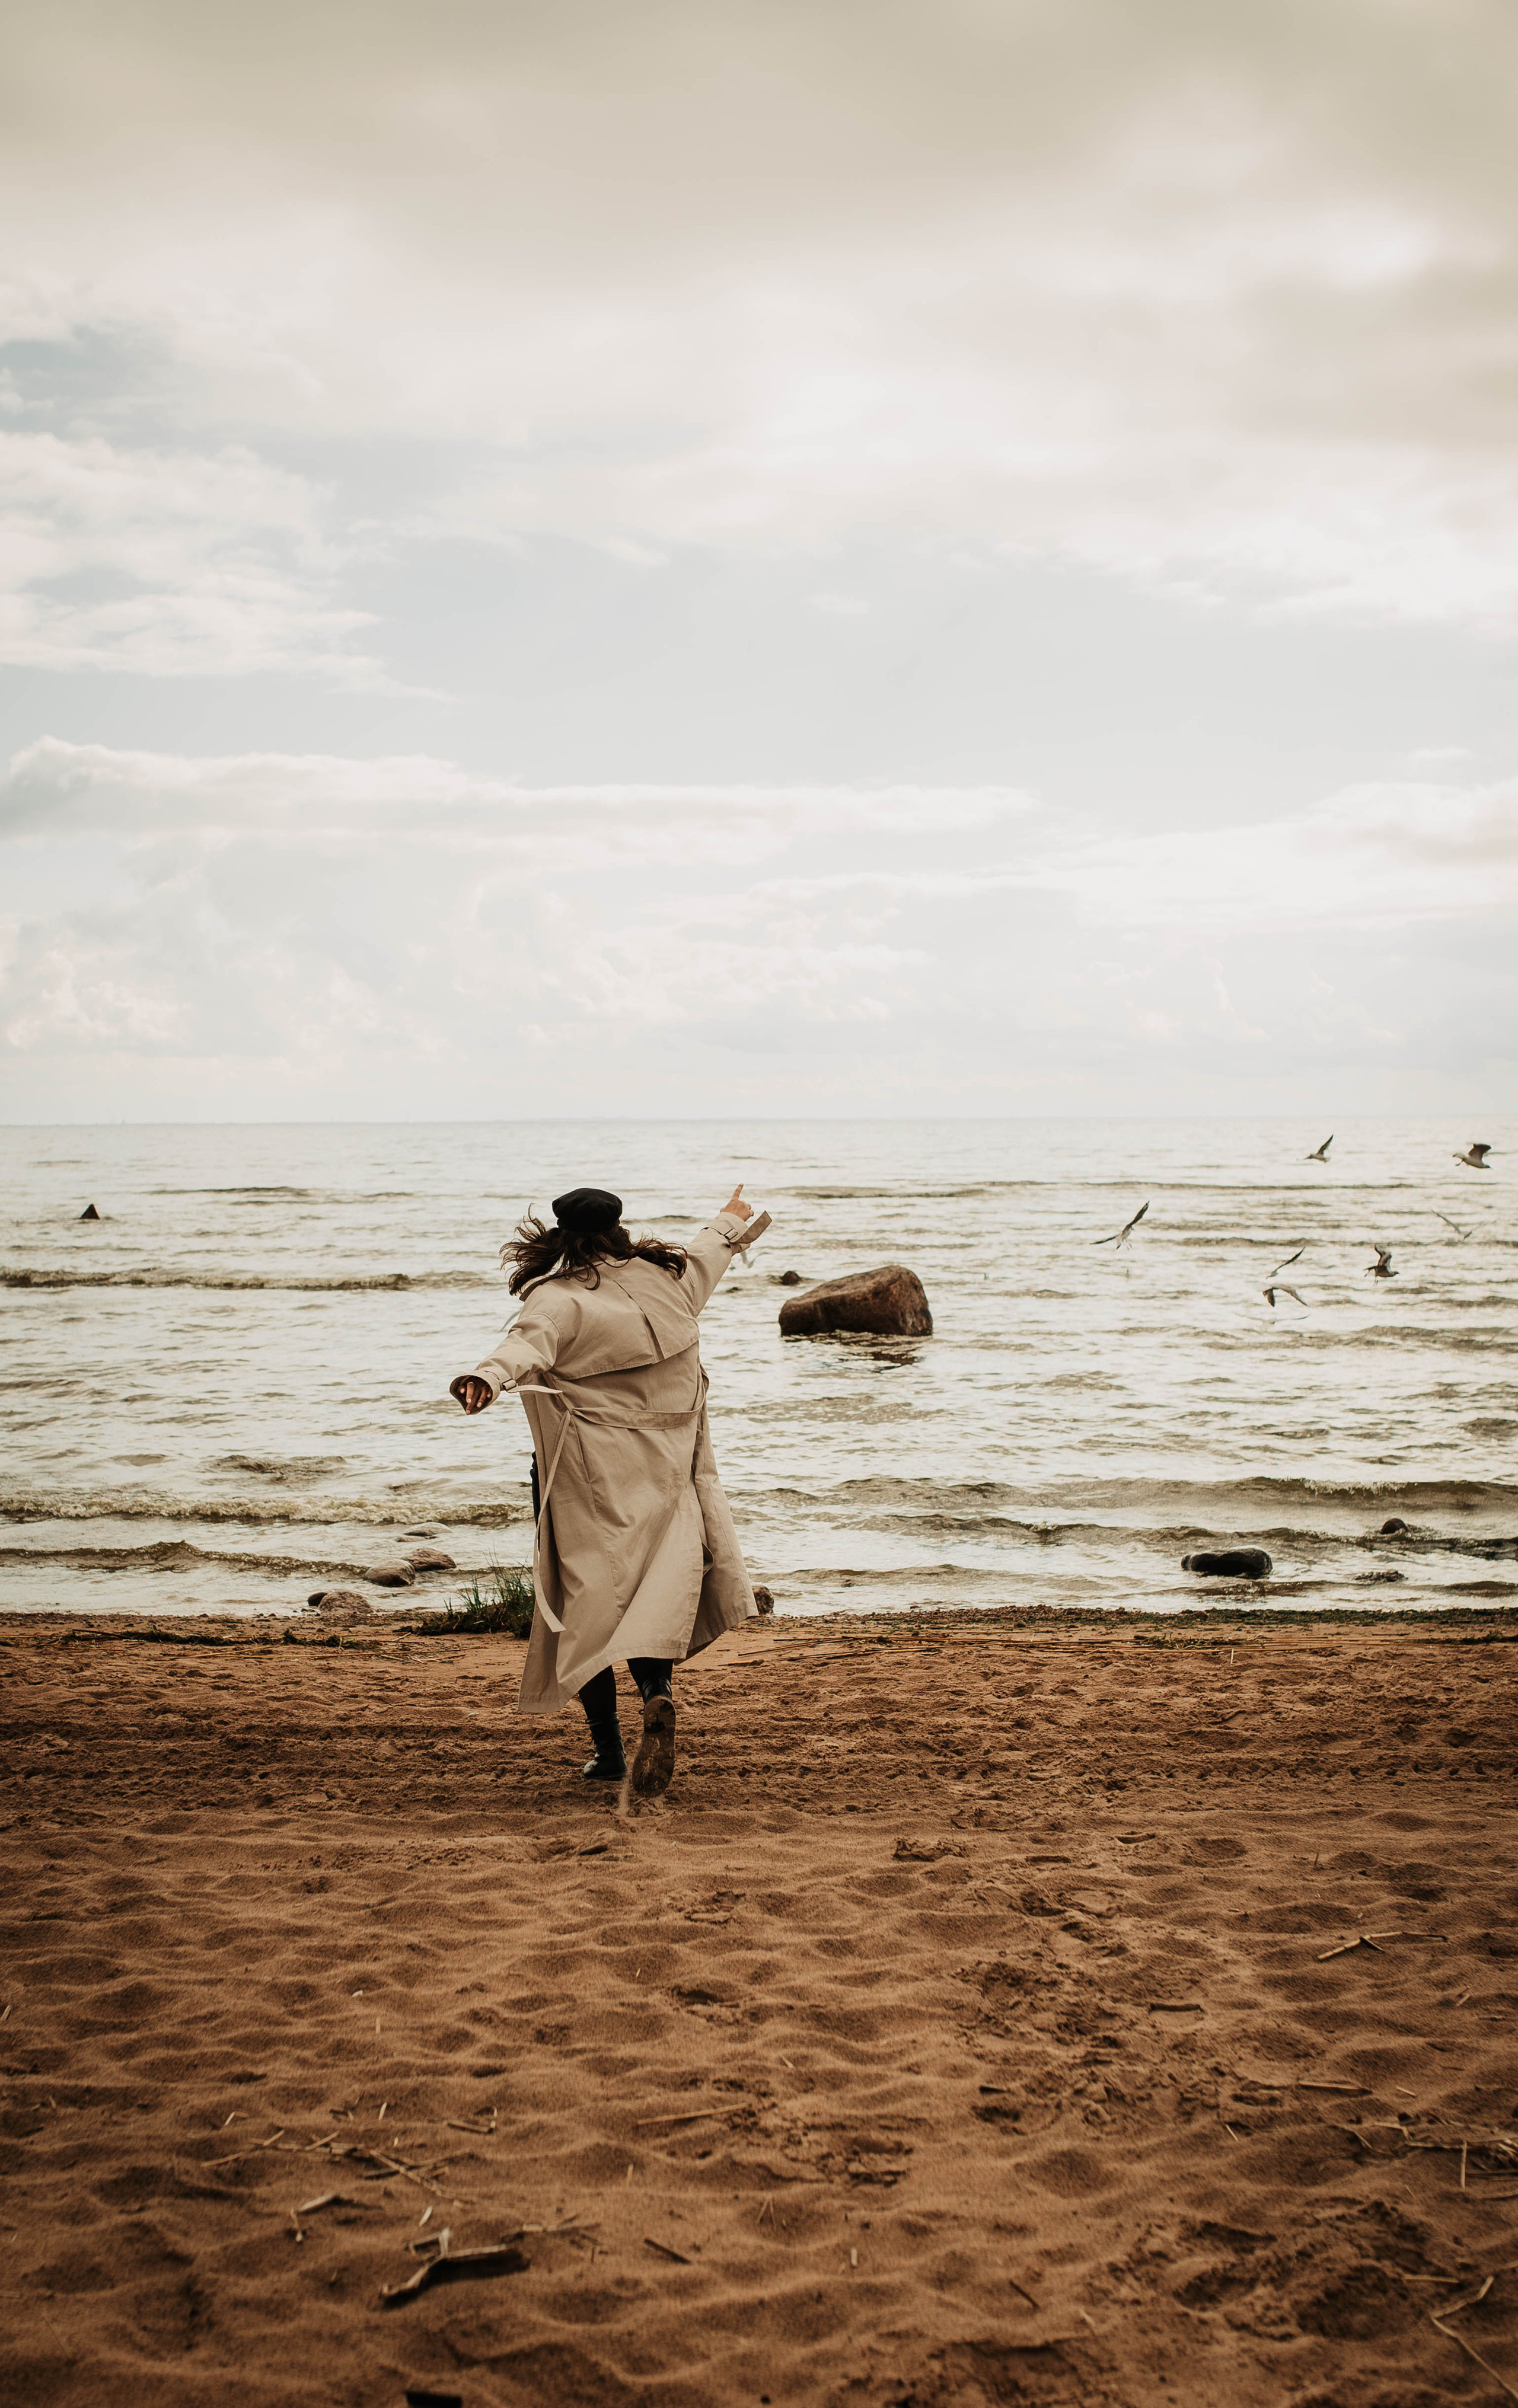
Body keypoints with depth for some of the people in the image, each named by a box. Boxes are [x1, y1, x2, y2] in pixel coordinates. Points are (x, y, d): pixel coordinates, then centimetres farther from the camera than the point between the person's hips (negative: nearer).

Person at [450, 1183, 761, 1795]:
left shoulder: (558, 1300, -10)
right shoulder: (669, 1277, 7)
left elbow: (527, 1343, -33)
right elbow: (706, 1255, 29)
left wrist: (488, 1376, -51)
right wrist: (729, 1222, 50)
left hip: (589, 1479, -4)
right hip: (664, 1472, 4)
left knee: (586, 1605, 6)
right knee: (660, 1592, 6)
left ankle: (607, 1746, 7)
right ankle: (656, 1690, -24)